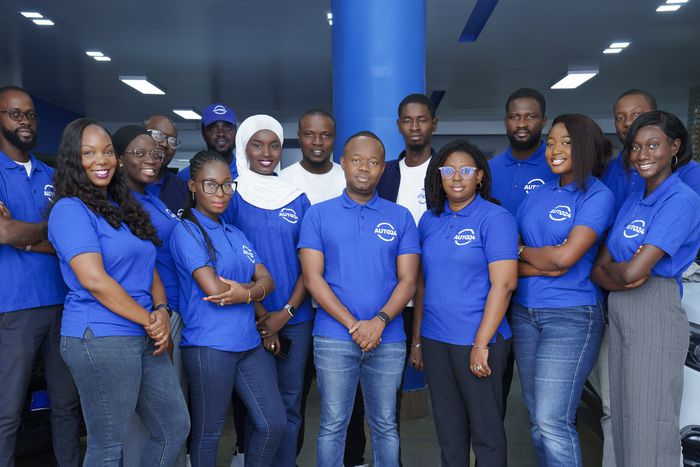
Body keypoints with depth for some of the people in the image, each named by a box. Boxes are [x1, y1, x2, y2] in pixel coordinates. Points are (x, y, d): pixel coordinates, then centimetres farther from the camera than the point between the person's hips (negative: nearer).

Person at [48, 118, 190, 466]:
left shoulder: (123, 208, 16)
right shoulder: (70, 209, -9)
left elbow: (149, 269, 15)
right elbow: (94, 279, -18)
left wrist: (161, 311, -4)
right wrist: (149, 320, -12)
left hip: (143, 338, 8)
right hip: (100, 337, -8)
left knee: (176, 428, 14)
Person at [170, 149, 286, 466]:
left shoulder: (236, 234, 14)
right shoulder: (186, 231, -8)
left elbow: (267, 281, 5)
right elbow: (214, 290, -18)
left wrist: (245, 293, -16)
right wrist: (253, 291, -1)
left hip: (250, 343, 7)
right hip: (208, 346, -7)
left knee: (274, 423, 8)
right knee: (208, 433, 8)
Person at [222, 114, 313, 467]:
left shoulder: (298, 199, 6)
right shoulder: (232, 197, -2)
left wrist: (285, 312, -8)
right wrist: (261, 315, -11)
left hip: (296, 318, 2)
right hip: (250, 319, -2)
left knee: (289, 402, 9)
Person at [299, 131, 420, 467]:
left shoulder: (401, 218, 6)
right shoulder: (318, 215, 2)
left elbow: (408, 280, 1)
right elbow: (313, 278, -5)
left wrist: (380, 321, -15)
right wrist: (354, 325, -13)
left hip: (389, 340, 2)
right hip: (334, 339, -1)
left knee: (385, 425, 12)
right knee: (333, 424, 7)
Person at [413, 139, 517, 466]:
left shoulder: (495, 218, -8)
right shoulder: (429, 221, 8)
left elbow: (504, 284, -15)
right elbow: (423, 284, 11)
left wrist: (481, 344, -18)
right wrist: (417, 340, 10)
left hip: (477, 341, -5)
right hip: (434, 339, 5)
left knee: (485, 431, 8)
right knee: (448, 430, 17)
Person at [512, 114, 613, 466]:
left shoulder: (598, 196, -6)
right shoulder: (538, 195, 12)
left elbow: (564, 257, -17)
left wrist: (521, 251, -1)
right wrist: (542, 266, -12)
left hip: (571, 316, -6)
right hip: (524, 313, 6)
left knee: (553, 421, -8)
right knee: (537, 420, 12)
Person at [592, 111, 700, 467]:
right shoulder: (632, 201, 12)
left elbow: (632, 271, -22)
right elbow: (598, 269, 7)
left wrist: (609, 267, -1)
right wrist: (620, 278, -13)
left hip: (655, 314, -8)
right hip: (618, 313, 8)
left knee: (650, 426, 1)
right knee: (622, 418, 16)